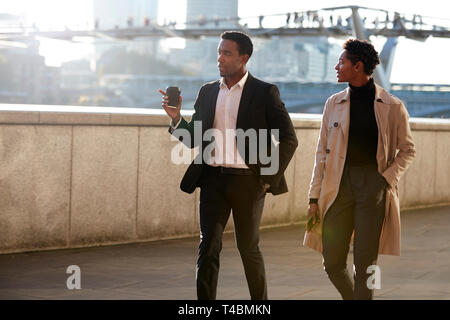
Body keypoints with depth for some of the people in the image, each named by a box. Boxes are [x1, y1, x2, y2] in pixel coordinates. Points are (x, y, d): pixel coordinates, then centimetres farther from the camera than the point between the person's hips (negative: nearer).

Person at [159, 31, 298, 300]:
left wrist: (269, 177, -5)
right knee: (209, 247, -4)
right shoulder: (208, 92, 11)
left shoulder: (265, 93, -2)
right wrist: (176, 117, -6)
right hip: (213, 179, 3)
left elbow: (289, 139, -1)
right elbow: (193, 138, 13)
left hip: (247, 181, -3)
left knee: (248, 248, 7)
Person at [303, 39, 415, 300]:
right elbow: (322, 153, 11)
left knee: (365, 263, -4)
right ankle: (353, 297, 26)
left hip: (374, 183, -3)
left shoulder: (392, 107, 2)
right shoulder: (334, 104, 10)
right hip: (339, 184, 3)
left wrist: (388, 179, -6)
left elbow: (407, 149, 10)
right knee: (333, 262, 0)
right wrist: (314, 198, 5)